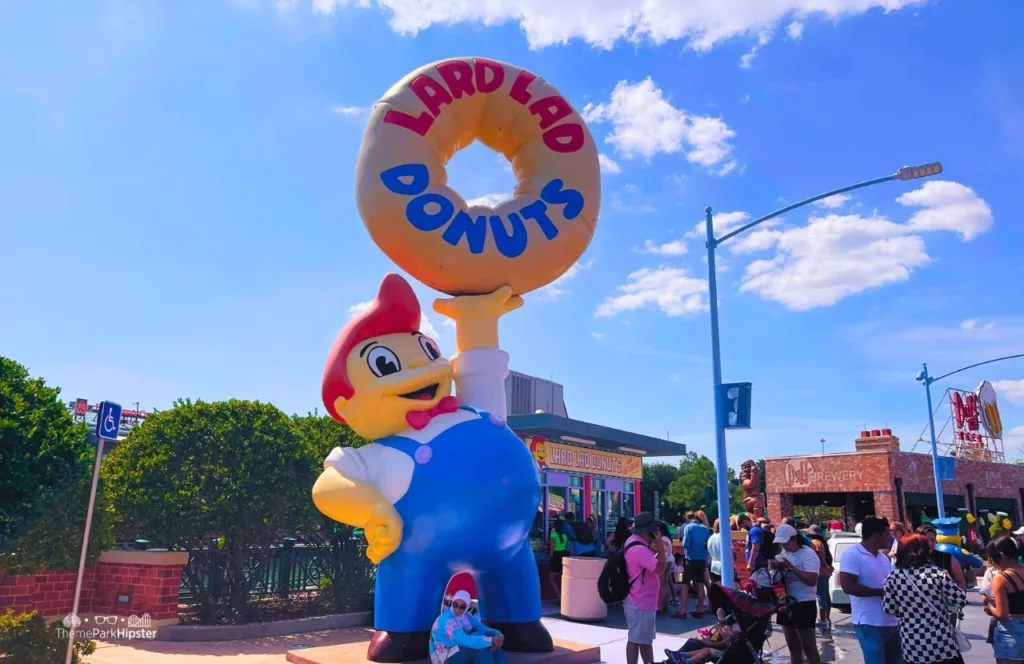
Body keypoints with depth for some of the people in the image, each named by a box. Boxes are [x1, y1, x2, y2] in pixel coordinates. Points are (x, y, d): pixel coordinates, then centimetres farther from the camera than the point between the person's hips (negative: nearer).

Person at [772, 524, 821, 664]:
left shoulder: (808, 554, -14)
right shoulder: (784, 553, 9)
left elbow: (812, 581, -25)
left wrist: (790, 567, -27)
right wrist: (776, 567, -6)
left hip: (804, 605, -8)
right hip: (787, 604, 8)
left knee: (808, 646, -1)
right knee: (793, 646, 17)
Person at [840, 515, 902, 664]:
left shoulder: (883, 556, 13)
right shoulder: (852, 555, -13)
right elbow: (848, 586, -22)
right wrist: (882, 592, -21)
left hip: (892, 622, 8)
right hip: (870, 624, -8)